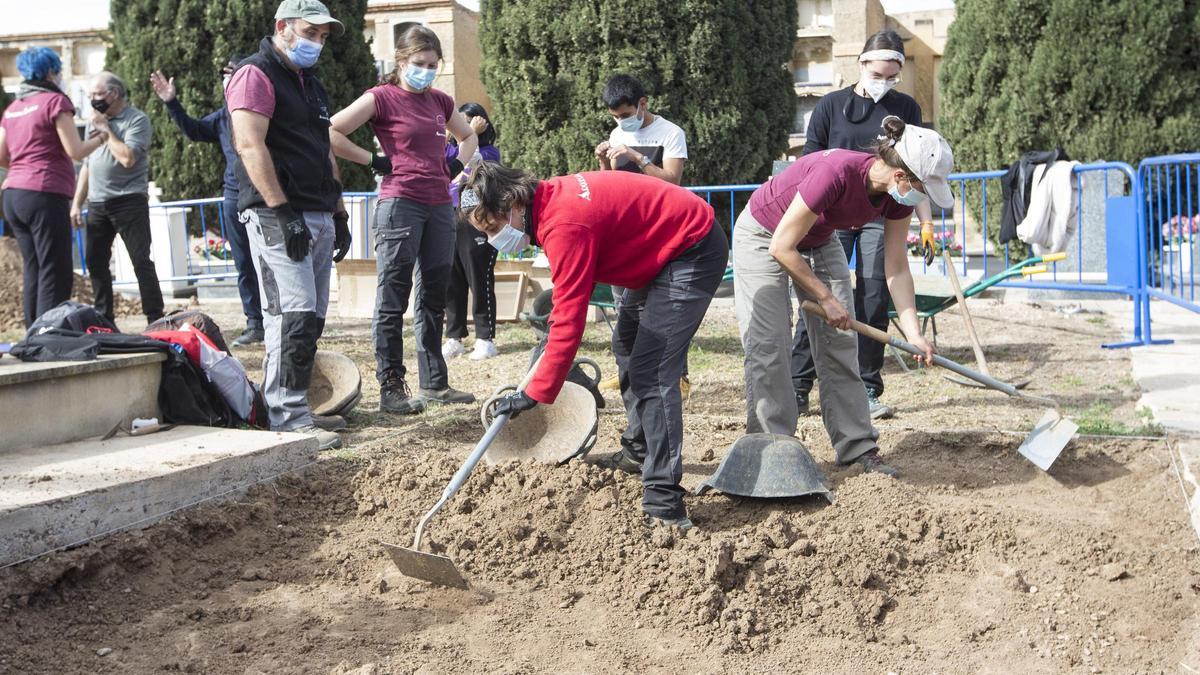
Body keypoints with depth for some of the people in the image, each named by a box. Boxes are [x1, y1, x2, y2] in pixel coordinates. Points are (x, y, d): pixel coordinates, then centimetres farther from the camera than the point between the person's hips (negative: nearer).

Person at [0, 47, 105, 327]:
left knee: (34, 273, 11)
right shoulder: (55, 101, -5)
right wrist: (100, 138, 7)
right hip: (45, 196, -8)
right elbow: (76, 151, -10)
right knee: (56, 276, -7)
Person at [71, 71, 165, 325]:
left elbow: (128, 158, -20)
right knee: (95, 263, 5)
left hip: (128, 201, -7)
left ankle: (156, 321, -5)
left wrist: (106, 130, -10)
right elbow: (87, 164, 21)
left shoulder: (137, 120, -6)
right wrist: (77, 203, 16)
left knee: (141, 262, -8)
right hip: (97, 204, 7)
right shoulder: (94, 121, 16)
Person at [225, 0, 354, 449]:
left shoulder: (311, 84, 23)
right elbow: (250, 146, -16)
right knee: (294, 316, -13)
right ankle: (288, 420, -10)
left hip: (317, 218, 9)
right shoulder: (256, 75, -5)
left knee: (311, 320, 8)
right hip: (278, 217, -9)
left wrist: (339, 215, 20)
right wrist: (283, 212, -20)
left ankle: (296, 408, 15)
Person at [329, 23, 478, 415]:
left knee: (434, 298, 10)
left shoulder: (440, 102, 14)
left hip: (440, 206, 7)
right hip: (400, 204, -7)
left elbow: (469, 137, 32)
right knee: (393, 300, -3)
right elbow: (331, 133, -11)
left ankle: (434, 383, 18)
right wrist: (373, 161, -7)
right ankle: (391, 388, 1)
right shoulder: (382, 98, -4)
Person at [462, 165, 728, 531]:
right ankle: (640, 453, 39)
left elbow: (569, 321, -28)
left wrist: (536, 393, -23)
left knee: (651, 373, -17)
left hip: (694, 252, -11)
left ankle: (664, 505, -18)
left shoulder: (563, 225, -27)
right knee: (628, 343, 24)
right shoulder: (551, 197, 3)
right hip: (672, 248, 11)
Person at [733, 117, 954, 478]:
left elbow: (897, 269, -9)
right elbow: (781, 247, -30)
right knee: (768, 346, -10)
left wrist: (913, 334, -17)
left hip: (818, 240, 6)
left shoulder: (898, 195, -18)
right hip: (763, 238, -6)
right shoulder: (836, 173, -39)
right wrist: (825, 297, -21)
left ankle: (858, 447, 8)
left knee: (840, 343, 2)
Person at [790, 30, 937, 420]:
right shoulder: (832, 105, 3)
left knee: (873, 303, 0)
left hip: (881, 217, 2)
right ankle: (797, 390, -2)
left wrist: (926, 221, 5)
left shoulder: (906, 109, 8)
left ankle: (867, 392, 9)